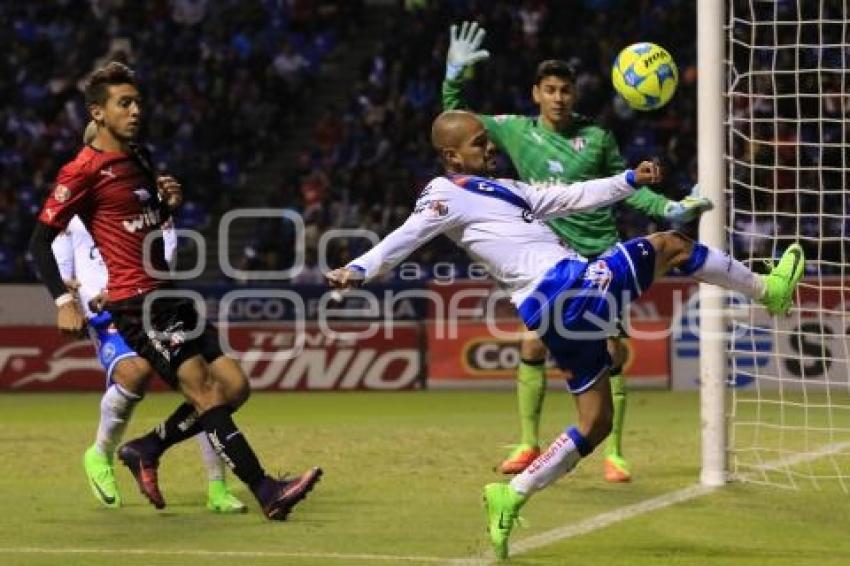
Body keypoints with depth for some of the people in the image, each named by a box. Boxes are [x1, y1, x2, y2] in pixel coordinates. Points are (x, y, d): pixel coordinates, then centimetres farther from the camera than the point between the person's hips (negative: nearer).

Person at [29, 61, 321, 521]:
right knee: (204, 390, -18)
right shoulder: (84, 170, -9)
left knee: (233, 386, 1)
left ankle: (146, 450, 16)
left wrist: (169, 203, 7)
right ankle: (266, 492, -22)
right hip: (133, 302, -9)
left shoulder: (137, 159, 15)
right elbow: (40, 241, -8)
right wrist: (64, 302, -17)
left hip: (168, 295, 9)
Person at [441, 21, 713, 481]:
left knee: (613, 350, -5)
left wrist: (670, 209, 3)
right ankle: (528, 444, 6)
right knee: (533, 345, -9)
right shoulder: (516, 130, 2)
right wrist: (456, 74, -6)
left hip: (601, 254, 0)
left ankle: (614, 452, 3)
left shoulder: (596, 137, 3)